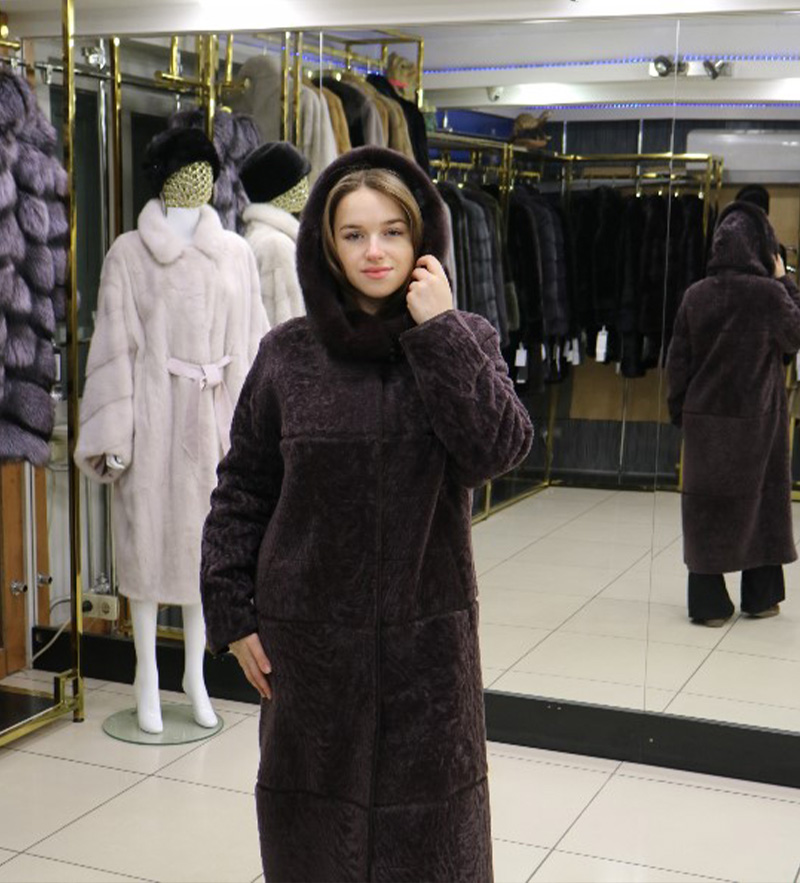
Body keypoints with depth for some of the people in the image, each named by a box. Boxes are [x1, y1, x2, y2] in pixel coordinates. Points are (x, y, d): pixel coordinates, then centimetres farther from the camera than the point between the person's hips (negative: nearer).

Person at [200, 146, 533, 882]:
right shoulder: (288, 354, -1)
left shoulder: (466, 341, 0)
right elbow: (241, 489, 3)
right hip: (308, 634, 0)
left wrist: (438, 332, -18)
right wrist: (231, 613, 0)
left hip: (426, 629, 0)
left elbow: (497, 450, -17)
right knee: (313, 821, 12)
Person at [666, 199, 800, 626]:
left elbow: (678, 359, 2)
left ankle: (708, 602, 10)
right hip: (755, 418, -2)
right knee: (761, 500, 13)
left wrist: (679, 407, 13)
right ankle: (761, 596, 23)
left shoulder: (696, 294, -3)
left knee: (706, 504, 8)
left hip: (704, 415, 2)